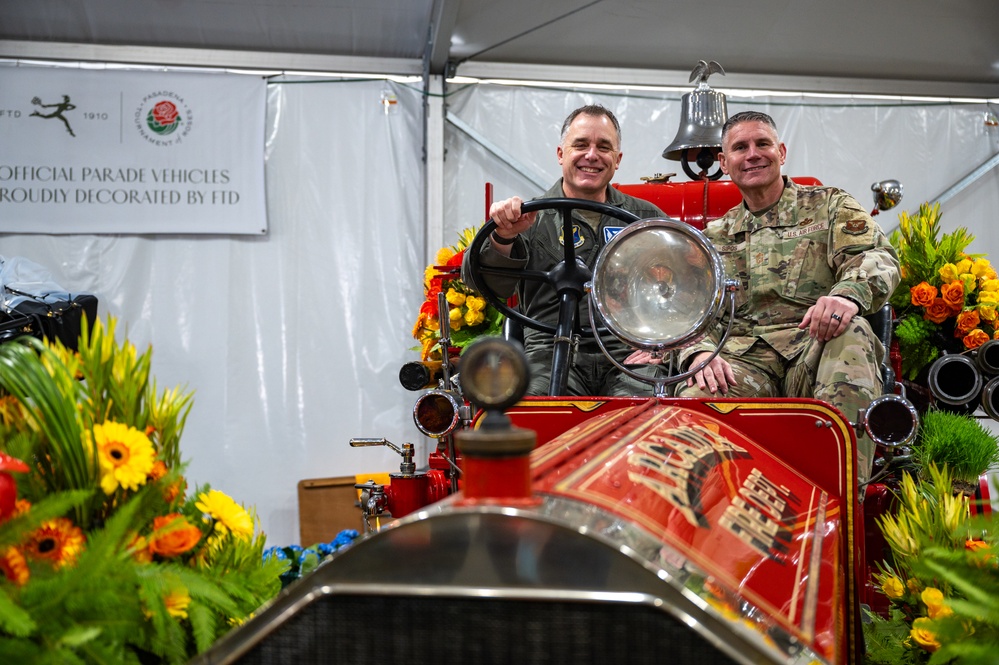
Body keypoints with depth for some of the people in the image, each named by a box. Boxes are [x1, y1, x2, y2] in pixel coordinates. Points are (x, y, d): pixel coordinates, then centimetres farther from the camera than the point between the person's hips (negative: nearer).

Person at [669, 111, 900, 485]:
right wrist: (700, 352, -11)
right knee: (691, 406, -34)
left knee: (851, 332, -37)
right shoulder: (715, 237, 25)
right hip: (742, 356, 1)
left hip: (817, 346, 0)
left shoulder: (830, 205, 19)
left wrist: (849, 293, -25)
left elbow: (878, 256, 1)